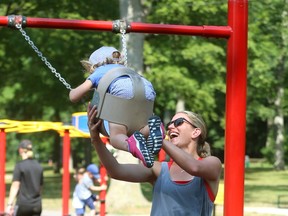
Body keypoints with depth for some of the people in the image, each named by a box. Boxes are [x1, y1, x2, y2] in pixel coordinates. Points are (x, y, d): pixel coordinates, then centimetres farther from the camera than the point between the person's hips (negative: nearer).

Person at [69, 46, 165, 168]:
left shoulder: (98, 73, 33)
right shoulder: (124, 69, 45)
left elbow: (74, 97, 31)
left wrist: (72, 91, 54)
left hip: (122, 90, -4)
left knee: (116, 136, 0)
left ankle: (132, 144, -36)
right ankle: (151, 127, -19)